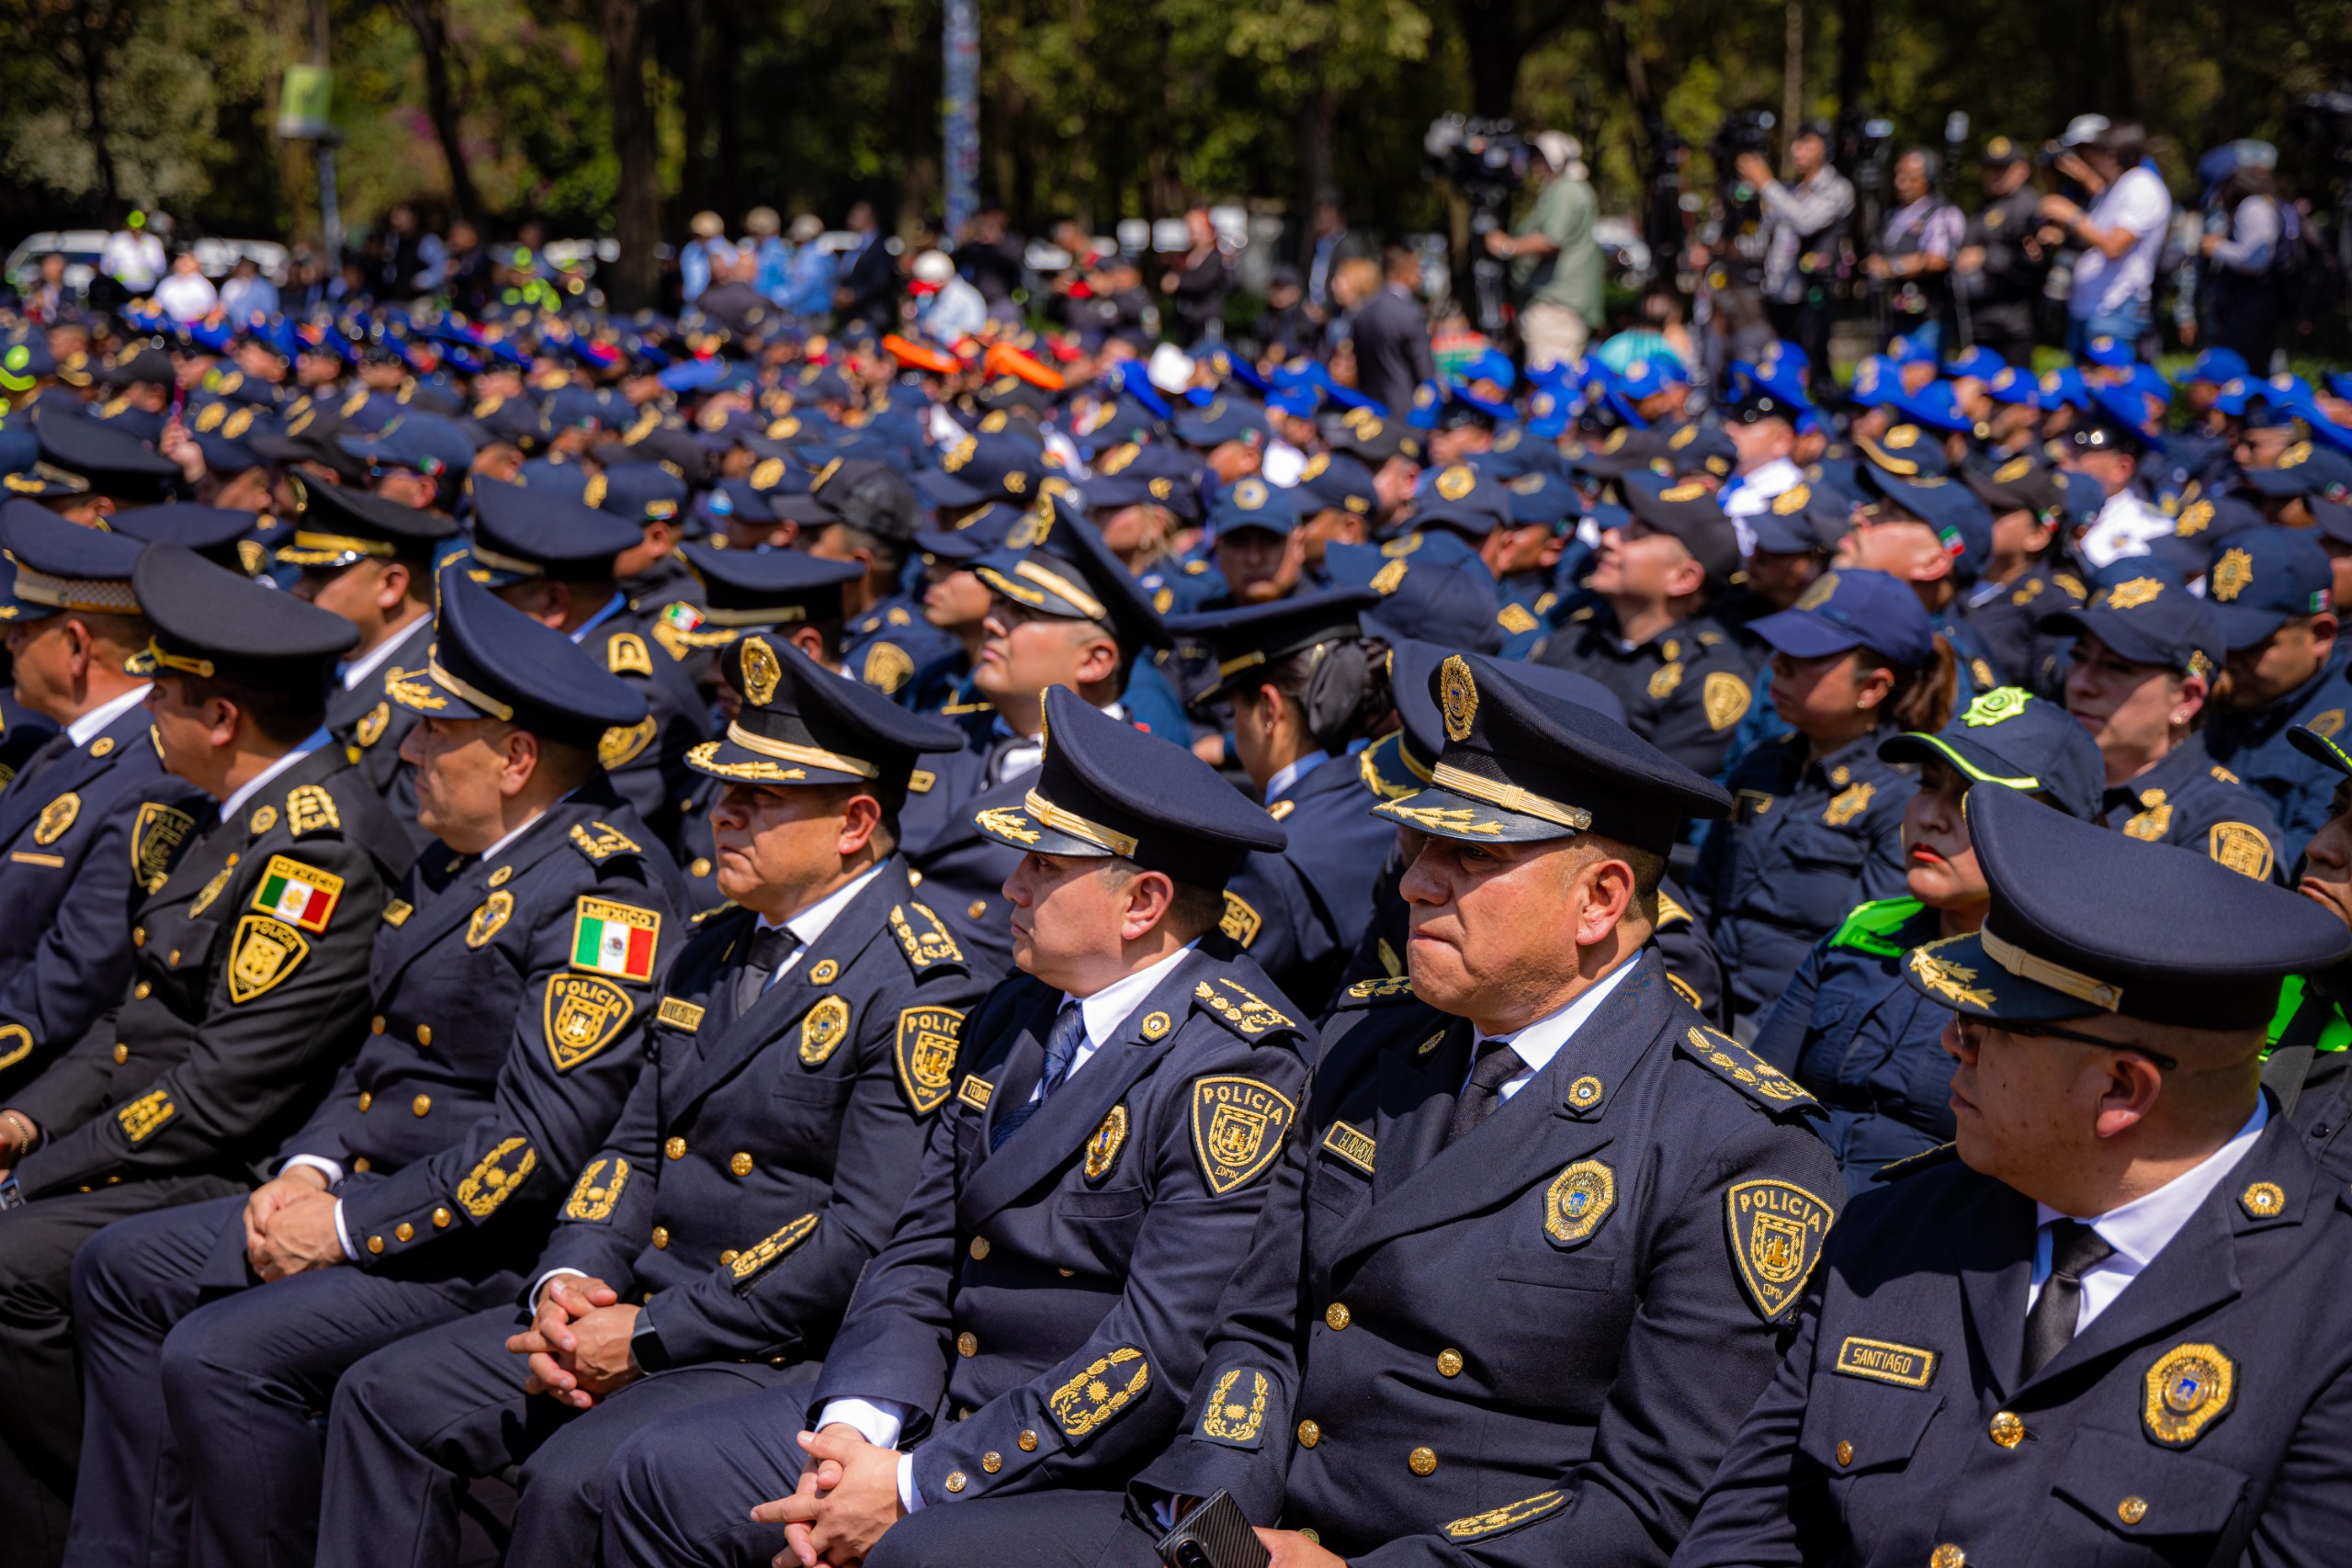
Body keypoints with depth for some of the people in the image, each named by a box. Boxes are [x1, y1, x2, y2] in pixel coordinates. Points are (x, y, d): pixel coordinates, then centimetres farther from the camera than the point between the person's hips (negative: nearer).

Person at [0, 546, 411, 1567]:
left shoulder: (321, 849, -20)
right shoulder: (253, 817, 12)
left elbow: (229, 1093, -22)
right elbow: (149, 1010, 19)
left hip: (243, 1180, -10)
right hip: (156, 1137, 10)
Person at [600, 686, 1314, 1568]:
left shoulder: (1237, 1066, -17)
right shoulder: (1016, 1016, 12)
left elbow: (1160, 1357, -22)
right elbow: (920, 1254, 12)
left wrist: (914, 1487, -21)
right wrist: (854, 1425, -7)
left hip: (1097, 1477, -8)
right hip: (936, 1422, 8)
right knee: (661, 1474, 3)